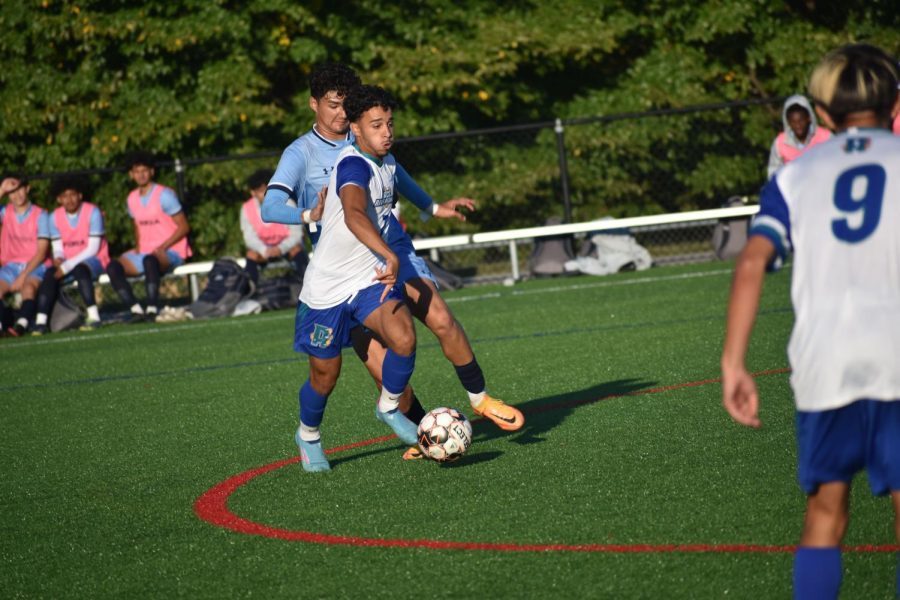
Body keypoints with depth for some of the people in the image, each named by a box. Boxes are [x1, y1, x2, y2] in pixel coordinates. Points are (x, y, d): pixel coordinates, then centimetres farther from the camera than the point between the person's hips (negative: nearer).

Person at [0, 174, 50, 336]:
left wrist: (24, 275, -15)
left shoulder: (40, 215, 2)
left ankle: (21, 324, -58)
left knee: (28, 287, -36)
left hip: (35, 266, -4)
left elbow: (42, 252, -3)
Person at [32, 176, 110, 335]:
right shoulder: (55, 217, 3)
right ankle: (41, 322, -30)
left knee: (79, 269, -36)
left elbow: (93, 249, -15)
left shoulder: (92, 212, -11)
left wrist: (68, 266, -21)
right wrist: (58, 259, -22)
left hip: (95, 261, -4)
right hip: (68, 263, 4)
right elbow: (57, 249, 4)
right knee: (50, 274, -24)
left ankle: (93, 316, -37)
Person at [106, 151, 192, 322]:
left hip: (171, 252, -7)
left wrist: (162, 248, -17)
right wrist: (137, 246, 4)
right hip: (145, 252, 7)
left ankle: (152, 309, -39)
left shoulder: (164, 195, -8)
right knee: (113, 267, -17)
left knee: (150, 260, -40)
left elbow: (184, 227, -8)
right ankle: (136, 310, -25)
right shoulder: (132, 198, 12)